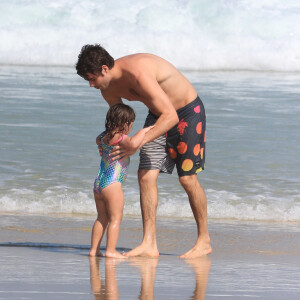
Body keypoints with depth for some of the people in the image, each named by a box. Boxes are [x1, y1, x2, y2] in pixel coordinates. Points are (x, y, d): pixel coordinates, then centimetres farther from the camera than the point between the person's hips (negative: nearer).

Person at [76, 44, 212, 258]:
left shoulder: (139, 73, -36)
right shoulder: (108, 89, -8)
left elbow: (171, 117, -38)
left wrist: (139, 144, -40)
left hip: (188, 112, -7)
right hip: (159, 115, 7)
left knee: (187, 178, -6)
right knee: (146, 175, -7)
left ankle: (204, 241, 9)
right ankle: (149, 244, -9)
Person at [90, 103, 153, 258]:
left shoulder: (104, 136, 11)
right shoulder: (119, 138, -15)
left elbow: (98, 140, 35)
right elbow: (133, 142, -36)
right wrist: (144, 130, -21)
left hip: (98, 183, 9)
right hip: (112, 184, -9)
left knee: (102, 218, 16)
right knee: (115, 218, -4)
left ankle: (94, 249, 16)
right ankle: (111, 250, -9)